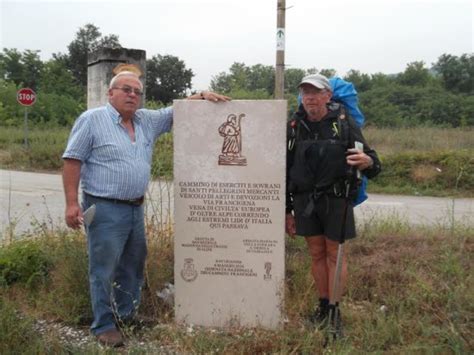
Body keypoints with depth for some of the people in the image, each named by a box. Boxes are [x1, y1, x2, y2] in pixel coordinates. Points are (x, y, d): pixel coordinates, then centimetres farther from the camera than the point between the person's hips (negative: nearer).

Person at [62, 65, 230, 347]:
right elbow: (73, 161, -8)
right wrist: (72, 203, -14)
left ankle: (127, 315, 32)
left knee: (134, 265, 16)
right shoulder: (92, 120, -6)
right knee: (104, 270, 1)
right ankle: (104, 325, 15)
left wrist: (203, 95, -4)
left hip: (136, 208, 7)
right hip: (105, 209, -6)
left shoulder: (148, 120, 10)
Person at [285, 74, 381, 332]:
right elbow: (286, 170, 6)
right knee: (316, 254, 12)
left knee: (334, 254, 5)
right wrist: (287, 210, 8)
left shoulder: (344, 122, -7)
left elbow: (371, 160, -6)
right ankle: (323, 305, 28)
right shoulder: (294, 126, 1)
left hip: (336, 199, -3)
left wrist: (367, 162, -32)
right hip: (305, 201, 3)